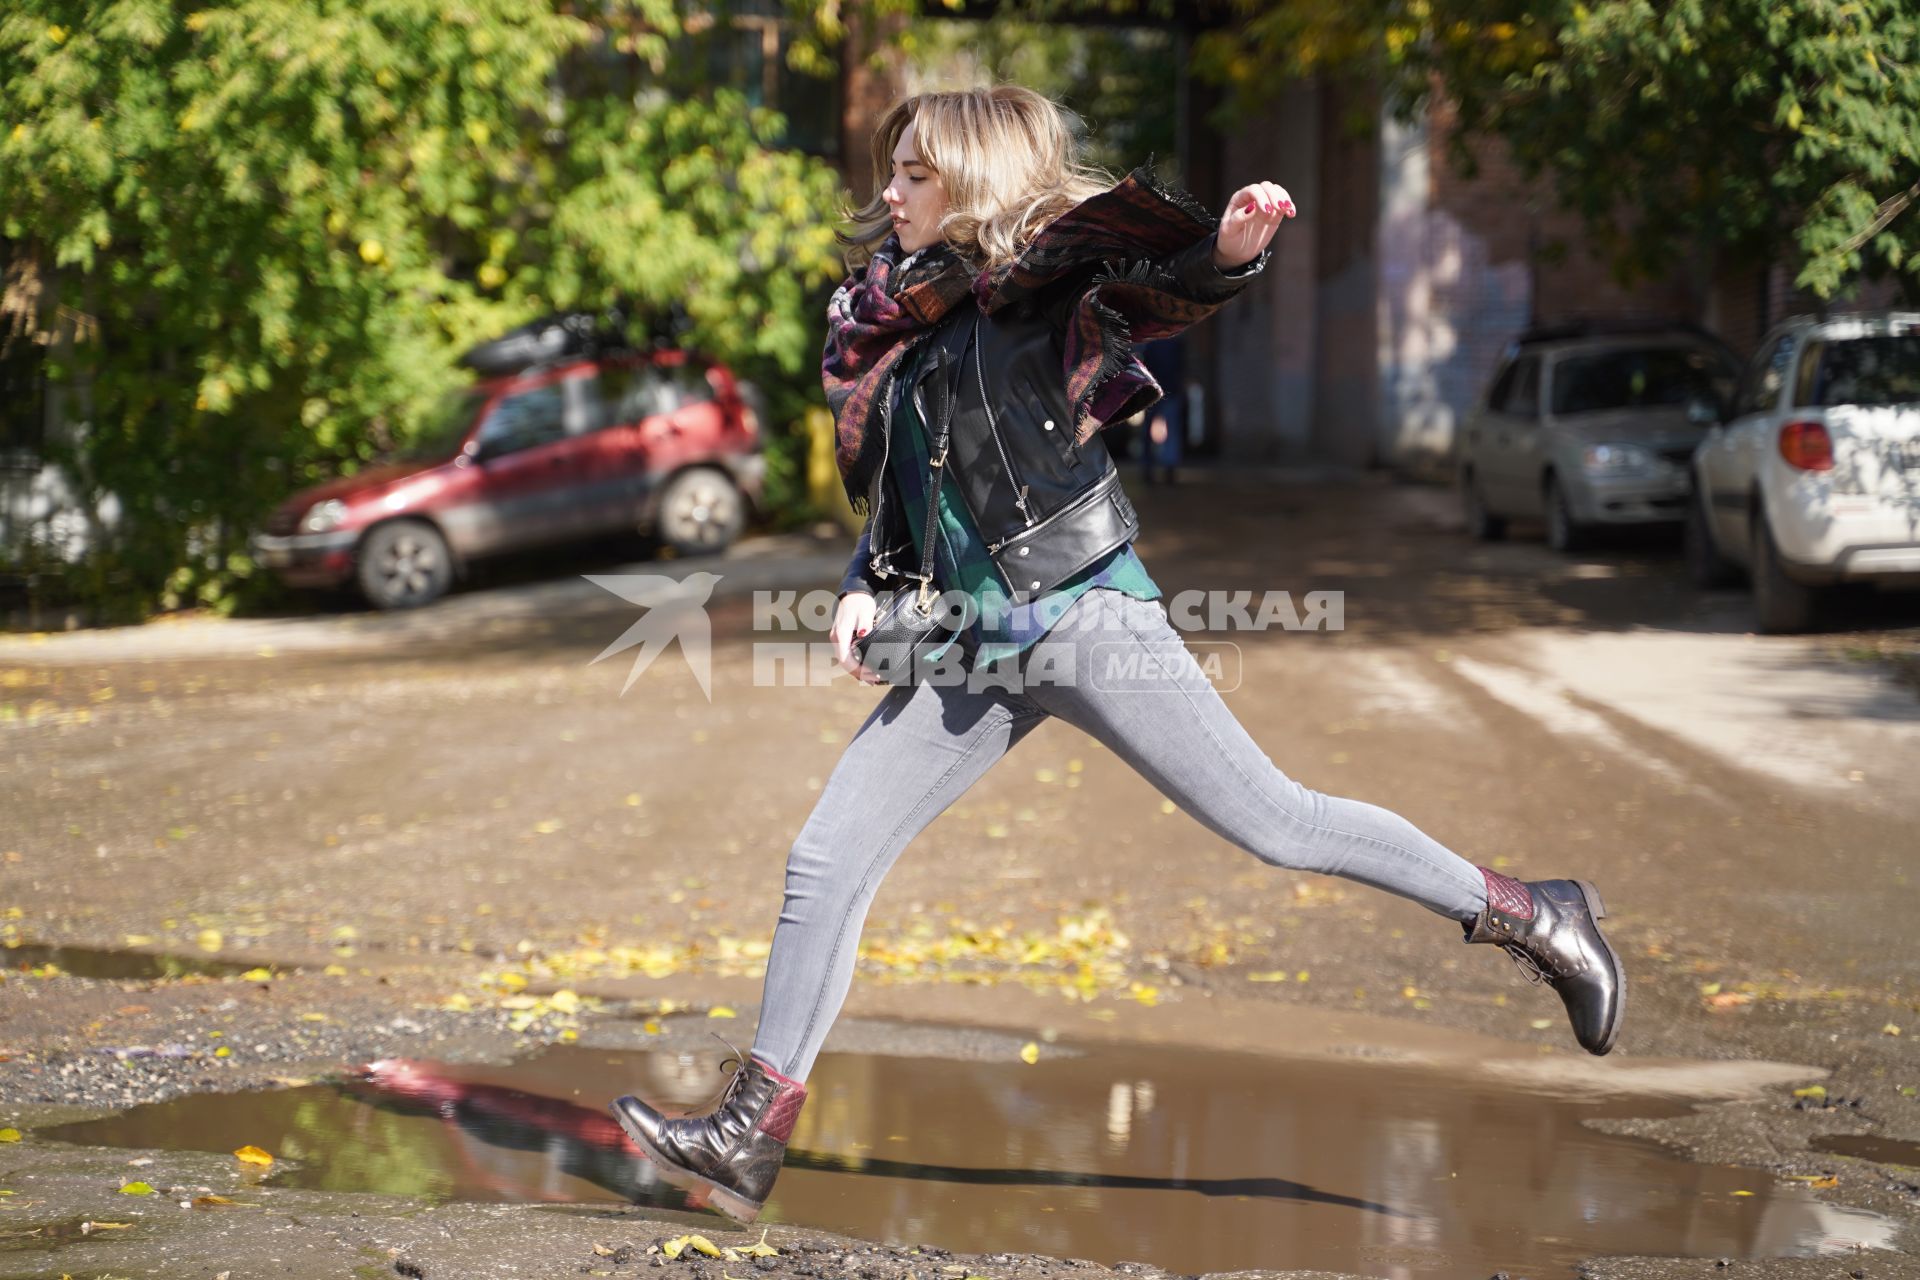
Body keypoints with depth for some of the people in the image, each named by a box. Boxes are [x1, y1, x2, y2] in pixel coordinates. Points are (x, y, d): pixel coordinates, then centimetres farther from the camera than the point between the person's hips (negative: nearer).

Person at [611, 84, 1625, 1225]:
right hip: (971, 649, 7)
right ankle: (751, 1137, 8)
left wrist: (1231, 250, -41)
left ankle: (1530, 915, 10)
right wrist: (868, 590, 7)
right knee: (827, 860, 2)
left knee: (1274, 823, -6)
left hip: (1082, 614, -7)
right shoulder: (888, 326, 14)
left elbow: (1170, 286, -20)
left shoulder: (1043, 284, -5)